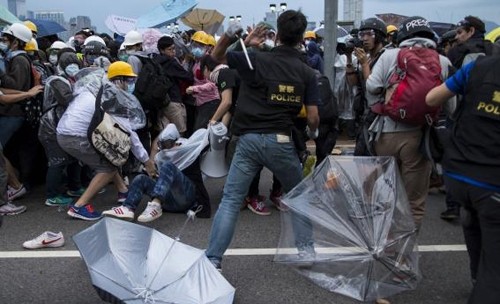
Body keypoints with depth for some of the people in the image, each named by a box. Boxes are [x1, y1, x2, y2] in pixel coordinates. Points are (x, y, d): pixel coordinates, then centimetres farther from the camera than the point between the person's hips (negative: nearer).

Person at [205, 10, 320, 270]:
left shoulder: (256, 59, 0)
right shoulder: (307, 72, 3)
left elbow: (217, 56, 14)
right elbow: (312, 116, 1)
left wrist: (230, 35, 0)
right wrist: (312, 132, 23)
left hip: (249, 139, 0)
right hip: (281, 141, 1)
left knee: (231, 200, 4)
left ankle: (212, 260, 3)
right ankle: (305, 249, 27)